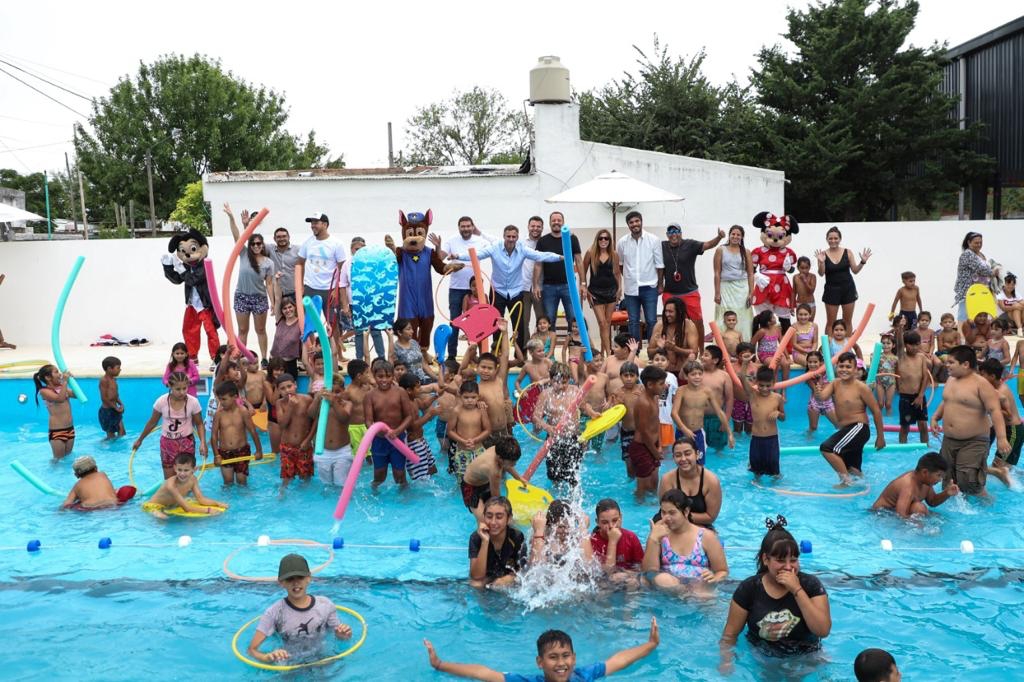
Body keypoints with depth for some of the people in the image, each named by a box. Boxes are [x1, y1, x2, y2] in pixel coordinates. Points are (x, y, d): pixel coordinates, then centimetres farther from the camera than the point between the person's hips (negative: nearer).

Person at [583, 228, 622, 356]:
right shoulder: (591, 253, -4)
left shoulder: (614, 255, 1)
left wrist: (620, 289, 3)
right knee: (602, 323, -7)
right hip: (596, 291, -2)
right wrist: (586, 290, -3)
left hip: (611, 290, 2)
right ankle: (608, 353, -7)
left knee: (608, 322, 6)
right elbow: (583, 272, 1)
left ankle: (603, 351, 17)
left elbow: (617, 272, 12)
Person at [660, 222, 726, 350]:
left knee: (698, 322, 2)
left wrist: (719, 237, -38)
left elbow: (708, 245, -19)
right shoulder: (662, 246, 1)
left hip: (690, 292, -1)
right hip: (669, 293, 1)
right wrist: (660, 285, 8)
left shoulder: (690, 245, -5)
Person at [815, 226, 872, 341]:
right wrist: (821, 262, -27)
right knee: (830, 322, 3)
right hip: (832, 290, -2)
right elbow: (821, 274, -11)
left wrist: (863, 261, -14)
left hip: (848, 289, 2)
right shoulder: (823, 254, -5)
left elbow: (855, 270, 2)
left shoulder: (848, 252, -1)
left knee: (848, 321, 9)